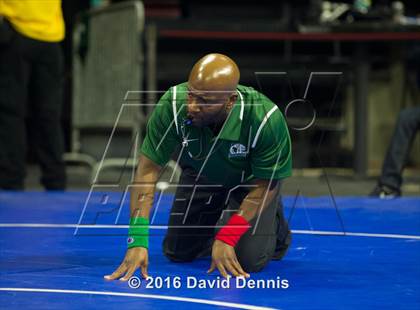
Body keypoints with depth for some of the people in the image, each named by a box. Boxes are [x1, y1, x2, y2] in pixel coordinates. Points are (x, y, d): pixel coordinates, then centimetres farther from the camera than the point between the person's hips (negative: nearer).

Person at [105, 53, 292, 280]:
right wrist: (137, 240, -38)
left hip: (250, 182, -2)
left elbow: (265, 184, -25)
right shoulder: (173, 104, -36)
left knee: (250, 260, -17)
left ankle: (274, 221, 18)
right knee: (177, 252, -1)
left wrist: (227, 237, -31)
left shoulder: (267, 120, -40)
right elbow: (148, 169, -30)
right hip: (200, 176, 3)